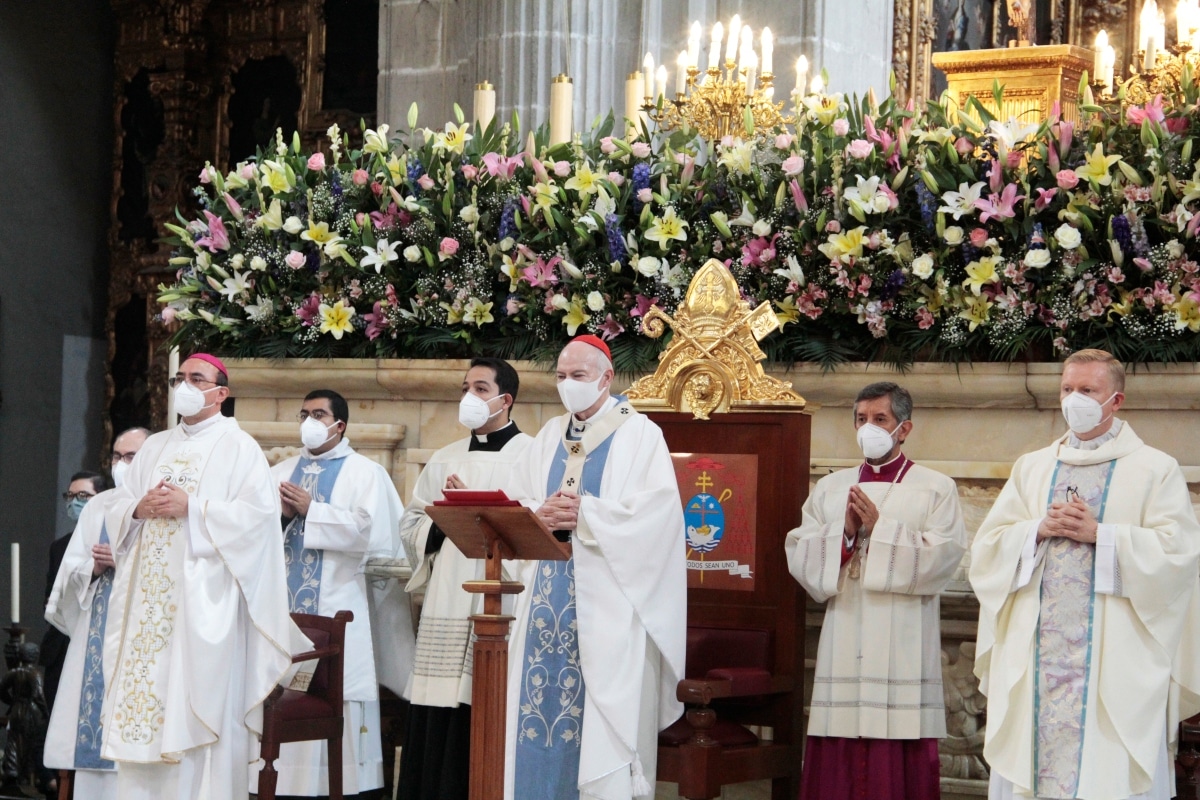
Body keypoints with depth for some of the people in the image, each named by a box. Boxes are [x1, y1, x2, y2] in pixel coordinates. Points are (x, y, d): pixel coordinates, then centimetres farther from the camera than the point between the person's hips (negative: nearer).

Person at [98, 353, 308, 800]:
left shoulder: (238, 447, 0)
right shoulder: (155, 447, 18)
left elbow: (260, 511, -12)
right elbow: (115, 509, 17)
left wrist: (191, 507, -16)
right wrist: (139, 509, -6)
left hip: (203, 594, -6)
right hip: (151, 595, 6)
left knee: (199, 704, -7)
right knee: (142, 691, 2)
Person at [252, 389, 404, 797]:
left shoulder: (365, 473, 3)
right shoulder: (281, 472, 18)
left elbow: (368, 530, -12)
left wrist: (310, 511, -9)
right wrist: (280, 513, -6)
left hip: (337, 607, -4)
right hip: (284, 606, 5)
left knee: (333, 699, -8)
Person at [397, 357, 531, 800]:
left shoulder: (530, 455, 1)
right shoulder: (445, 460, 19)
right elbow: (411, 525, 16)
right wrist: (443, 520, -4)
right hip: (446, 608, 5)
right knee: (437, 723, 2)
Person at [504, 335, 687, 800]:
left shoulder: (640, 435, 0)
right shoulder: (549, 436, 17)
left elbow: (657, 511, -13)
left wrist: (583, 514, -16)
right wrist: (541, 516, -10)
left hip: (607, 603, -5)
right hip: (548, 597, 5)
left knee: (602, 718, -9)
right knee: (541, 708, 2)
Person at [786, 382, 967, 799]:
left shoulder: (936, 488, 5)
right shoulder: (830, 487, 15)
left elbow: (943, 556, -9)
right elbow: (799, 553, 7)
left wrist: (880, 528, -11)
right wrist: (844, 533, -9)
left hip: (902, 649, -3)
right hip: (843, 643, 3)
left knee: (899, 763, -5)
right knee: (838, 763, 0)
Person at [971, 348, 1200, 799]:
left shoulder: (1154, 470, 4)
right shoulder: (1032, 468, 16)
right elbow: (987, 546, 10)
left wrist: (1099, 534, -12)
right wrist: (1040, 529, -7)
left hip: (1116, 658, -4)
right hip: (1036, 656, 4)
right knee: (1034, 762, 0)